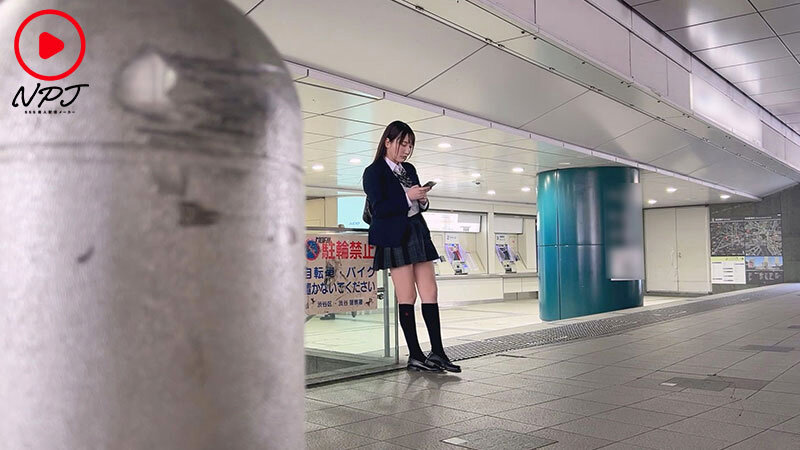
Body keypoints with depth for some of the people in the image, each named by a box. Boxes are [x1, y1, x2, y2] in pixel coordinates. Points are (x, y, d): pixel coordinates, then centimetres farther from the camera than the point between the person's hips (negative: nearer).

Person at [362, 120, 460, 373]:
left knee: (430, 293, 2)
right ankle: (415, 356, 4)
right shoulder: (374, 172, -3)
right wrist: (407, 197, -18)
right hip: (395, 239, -7)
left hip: (418, 235, 7)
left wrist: (422, 200, 1)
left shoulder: (409, 170, 17)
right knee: (407, 297, -3)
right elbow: (379, 208, -13)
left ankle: (436, 353, 5)